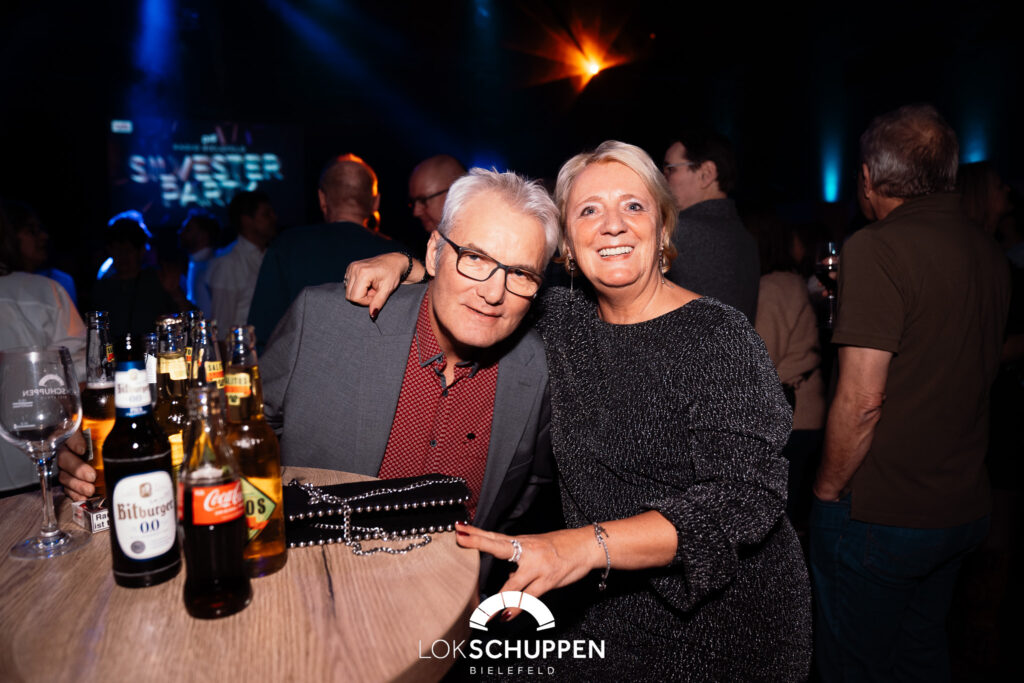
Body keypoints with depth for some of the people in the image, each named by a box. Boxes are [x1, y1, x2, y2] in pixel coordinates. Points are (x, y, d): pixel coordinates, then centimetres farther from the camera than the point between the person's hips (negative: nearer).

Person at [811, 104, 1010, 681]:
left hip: (878, 516, -8)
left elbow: (861, 399, -24)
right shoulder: (991, 254, 5)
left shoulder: (876, 249, -19)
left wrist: (828, 489, -9)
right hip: (965, 509, 8)